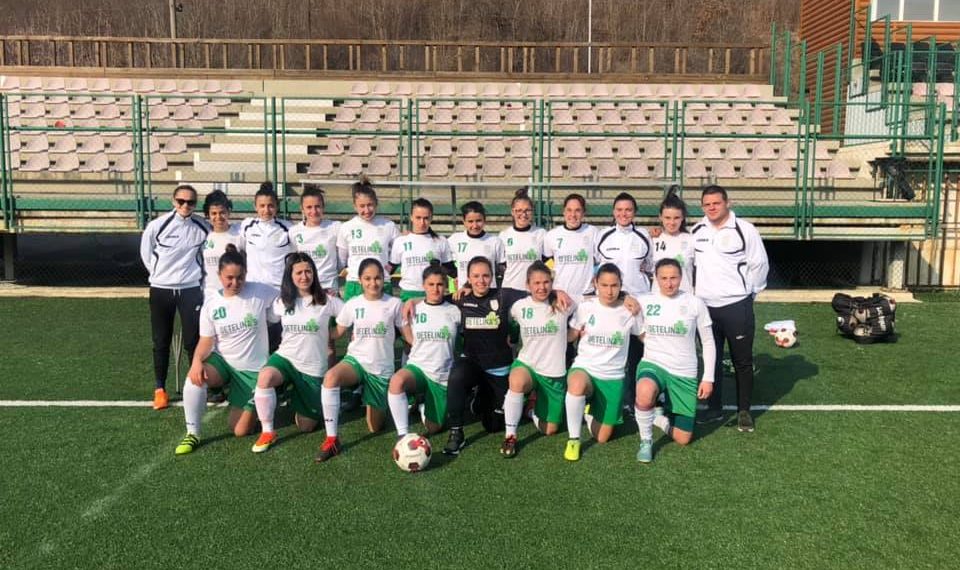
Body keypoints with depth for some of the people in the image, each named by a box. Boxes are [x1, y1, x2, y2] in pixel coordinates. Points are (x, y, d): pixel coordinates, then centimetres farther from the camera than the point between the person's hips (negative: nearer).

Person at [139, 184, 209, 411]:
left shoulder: (203, 228, -5)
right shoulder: (158, 225, -9)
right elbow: (146, 252, 6)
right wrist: (159, 273, 8)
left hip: (191, 290, 0)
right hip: (161, 290, 0)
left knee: (193, 340, -1)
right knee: (161, 342, 8)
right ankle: (160, 389, 20)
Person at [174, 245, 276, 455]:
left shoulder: (261, 292, -12)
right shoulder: (211, 302, -4)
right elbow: (206, 340, -3)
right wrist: (197, 360, -24)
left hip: (252, 370, -2)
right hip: (222, 361, 2)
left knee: (240, 431, -4)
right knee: (194, 377, -34)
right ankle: (192, 434, -14)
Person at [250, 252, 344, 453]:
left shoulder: (326, 301, -6)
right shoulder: (282, 302, 2)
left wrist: (331, 335, -5)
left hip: (313, 368, -1)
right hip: (285, 357, 1)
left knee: (306, 427, 4)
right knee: (265, 376, -36)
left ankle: (302, 402, 39)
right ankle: (267, 432, -19)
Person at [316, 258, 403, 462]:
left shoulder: (394, 303, -5)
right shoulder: (353, 304, -1)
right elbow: (337, 333, 10)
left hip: (382, 369, 0)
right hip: (356, 360, 0)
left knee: (375, 428, 4)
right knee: (330, 377, -37)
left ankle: (380, 404, 40)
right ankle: (331, 439, -28)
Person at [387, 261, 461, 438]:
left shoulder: (454, 311, -1)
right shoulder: (414, 309, 1)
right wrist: (406, 318, 4)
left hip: (444, 376, 1)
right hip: (417, 367, -1)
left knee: (432, 428, 7)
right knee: (397, 381, -38)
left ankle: (424, 406, 41)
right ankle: (403, 435, -23)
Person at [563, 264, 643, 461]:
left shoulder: (629, 310, -5)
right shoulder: (585, 307, -5)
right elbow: (570, 337, 7)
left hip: (613, 377, 1)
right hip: (584, 368, -1)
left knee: (602, 437, 1)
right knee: (577, 384, -41)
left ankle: (590, 412, 35)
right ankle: (573, 439, -21)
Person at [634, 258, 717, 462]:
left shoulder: (695, 304, -4)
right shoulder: (645, 302, -3)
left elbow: (708, 342, 3)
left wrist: (708, 377, -1)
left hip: (685, 373, 1)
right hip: (653, 364, -1)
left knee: (683, 439, 1)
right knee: (644, 394, -39)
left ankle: (660, 419, 34)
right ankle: (646, 441, -13)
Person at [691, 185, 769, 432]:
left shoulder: (744, 229, -8)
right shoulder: (696, 231, 7)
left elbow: (759, 264, -3)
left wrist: (749, 292, 0)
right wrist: (694, 290, 11)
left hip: (737, 306, -4)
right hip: (705, 306, 4)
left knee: (742, 361, 5)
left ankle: (744, 411, 17)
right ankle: (714, 409, 22)